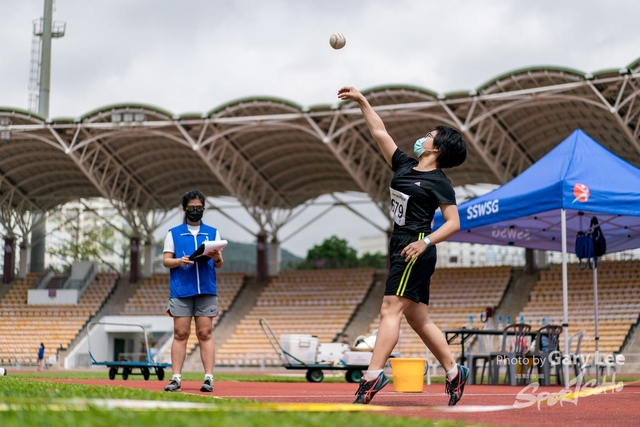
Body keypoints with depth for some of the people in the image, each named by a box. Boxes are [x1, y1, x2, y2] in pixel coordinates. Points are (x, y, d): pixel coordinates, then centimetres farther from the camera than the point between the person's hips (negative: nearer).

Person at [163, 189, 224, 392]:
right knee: (180, 334, -3)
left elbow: (219, 264, 10)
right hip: (181, 290, -1)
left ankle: (209, 378, -3)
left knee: (205, 334, -2)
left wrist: (217, 258, -13)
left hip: (206, 290, 1)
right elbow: (166, 261, 5)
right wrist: (179, 261, -15)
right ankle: (176, 378, -3)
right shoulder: (173, 233, 10)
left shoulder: (213, 232, 14)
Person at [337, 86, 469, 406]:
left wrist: (426, 242, -23)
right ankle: (454, 372, 20)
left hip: (415, 251, -8)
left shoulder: (439, 182, -7)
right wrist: (362, 102, 19)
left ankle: (372, 376, -24)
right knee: (419, 319, 10)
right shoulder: (404, 166, 13)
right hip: (400, 248, 8)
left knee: (390, 310, -17)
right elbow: (380, 133, 20)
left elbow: (453, 223, -10)